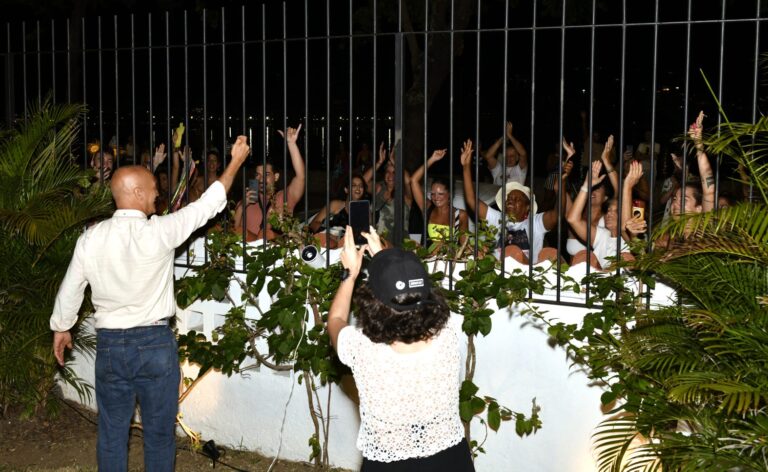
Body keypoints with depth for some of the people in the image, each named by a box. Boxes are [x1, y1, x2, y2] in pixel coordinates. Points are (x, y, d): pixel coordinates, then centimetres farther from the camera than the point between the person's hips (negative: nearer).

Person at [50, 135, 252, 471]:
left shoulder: (91, 238, -5)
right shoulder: (159, 232, -15)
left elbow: (70, 289, 6)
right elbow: (207, 205, -4)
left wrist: (61, 327, 24)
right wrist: (235, 162, 8)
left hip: (109, 343, 3)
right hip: (154, 342, -3)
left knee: (112, 432, 13)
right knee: (159, 432, 10)